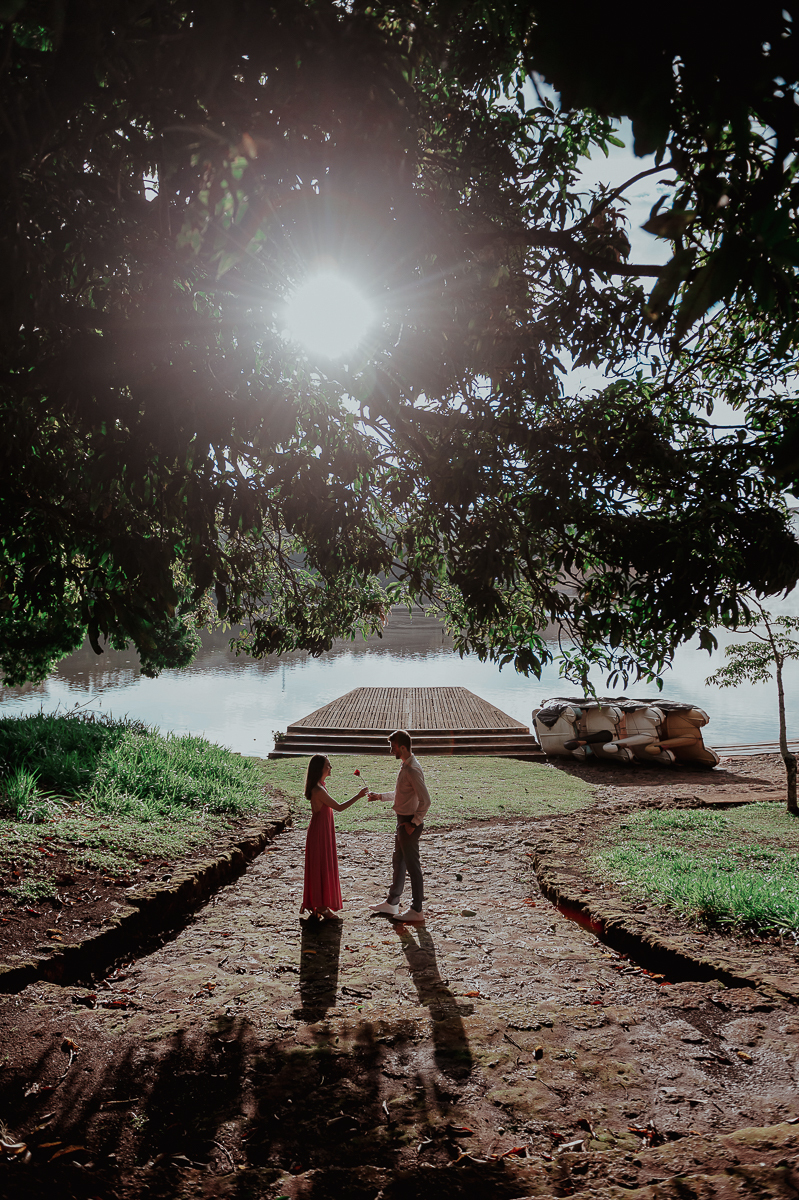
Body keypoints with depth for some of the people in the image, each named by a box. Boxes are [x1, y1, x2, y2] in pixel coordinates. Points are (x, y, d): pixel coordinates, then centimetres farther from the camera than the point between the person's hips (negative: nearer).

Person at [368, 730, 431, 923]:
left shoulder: (412, 770, -23)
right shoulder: (405, 766, 9)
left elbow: (425, 800, -26)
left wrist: (414, 823, -20)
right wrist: (380, 796, 19)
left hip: (410, 823, -10)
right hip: (403, 822, 10)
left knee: (412, 866, 1)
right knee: (398, 863, 19)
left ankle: (417, 910, 12)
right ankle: (392, 903, 33)